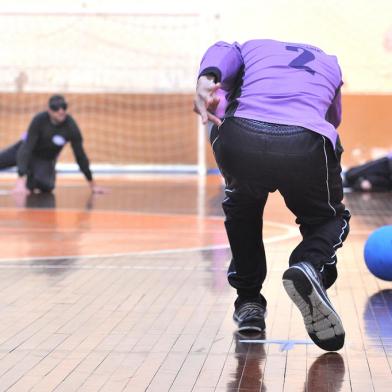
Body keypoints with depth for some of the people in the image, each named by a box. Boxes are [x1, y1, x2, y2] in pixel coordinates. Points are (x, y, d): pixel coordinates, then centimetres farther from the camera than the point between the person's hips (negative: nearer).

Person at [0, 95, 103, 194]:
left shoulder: (71, 127, -27)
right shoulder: (39, 120, -29)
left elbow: (80, 155, -18)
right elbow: (27, 148, -34)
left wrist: (92, 184, -13)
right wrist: (21, 179, -45)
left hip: (45, 159, 0)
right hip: (24, 151, 0)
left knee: (45, 186, -29)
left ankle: (31, 182, 6)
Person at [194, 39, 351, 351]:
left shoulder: (251, 48, 34)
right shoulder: (329, 63, 39)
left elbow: (222, 52, 9)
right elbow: (334, 119, 50)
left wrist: (206, 80, -11)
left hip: (241, 139, 1)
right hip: (306, 146, -1)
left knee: (241, 207, 36)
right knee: (329, 218, 28)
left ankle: (249, 301, 33)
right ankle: (312, 265, -6)